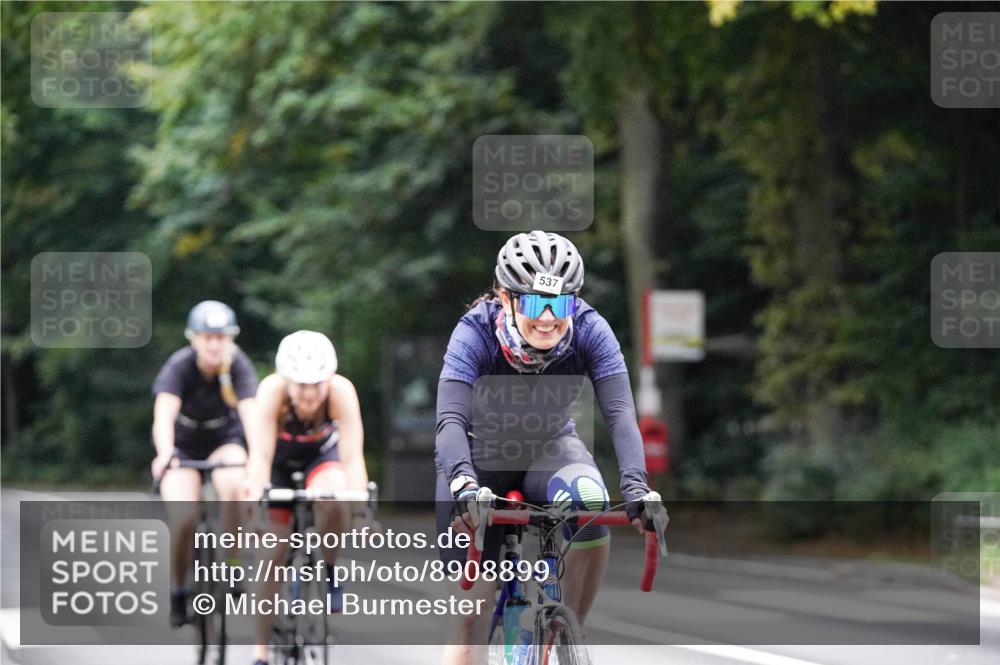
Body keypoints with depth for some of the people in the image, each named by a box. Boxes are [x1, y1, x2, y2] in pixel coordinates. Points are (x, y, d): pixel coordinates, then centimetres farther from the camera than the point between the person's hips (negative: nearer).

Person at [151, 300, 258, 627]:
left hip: (224, 440, 1)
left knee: (233, 486, -33)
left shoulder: (239, 366, -22)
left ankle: (232, 566, -17)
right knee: (184, 518, -22)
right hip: (183, 444, -1)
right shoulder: (179, 367, -26)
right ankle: (178, 593, 0)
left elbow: (250, 414, -35)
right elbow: (164, 415, -40)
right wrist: (164, 454, -59)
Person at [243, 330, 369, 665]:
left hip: (321, 455, 0)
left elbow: (353, 457, -37)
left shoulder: (341, 391, -33)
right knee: (271, 553, -8)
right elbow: (260, 456, -39)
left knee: (334, 501, -34)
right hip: (278, 459, 0)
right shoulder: (272, 390, -35)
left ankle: (328, 571, -5)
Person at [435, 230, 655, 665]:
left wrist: (635, 484, -49)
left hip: (549, 448, 1)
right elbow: (451, 420, -40)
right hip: (479, 457, -1)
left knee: (588, 501, -34)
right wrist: (463, 483, -59)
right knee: (470, 614, -10)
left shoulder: (589, 331, -25)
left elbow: (620, 413, -32)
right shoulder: (476, 334, -30)